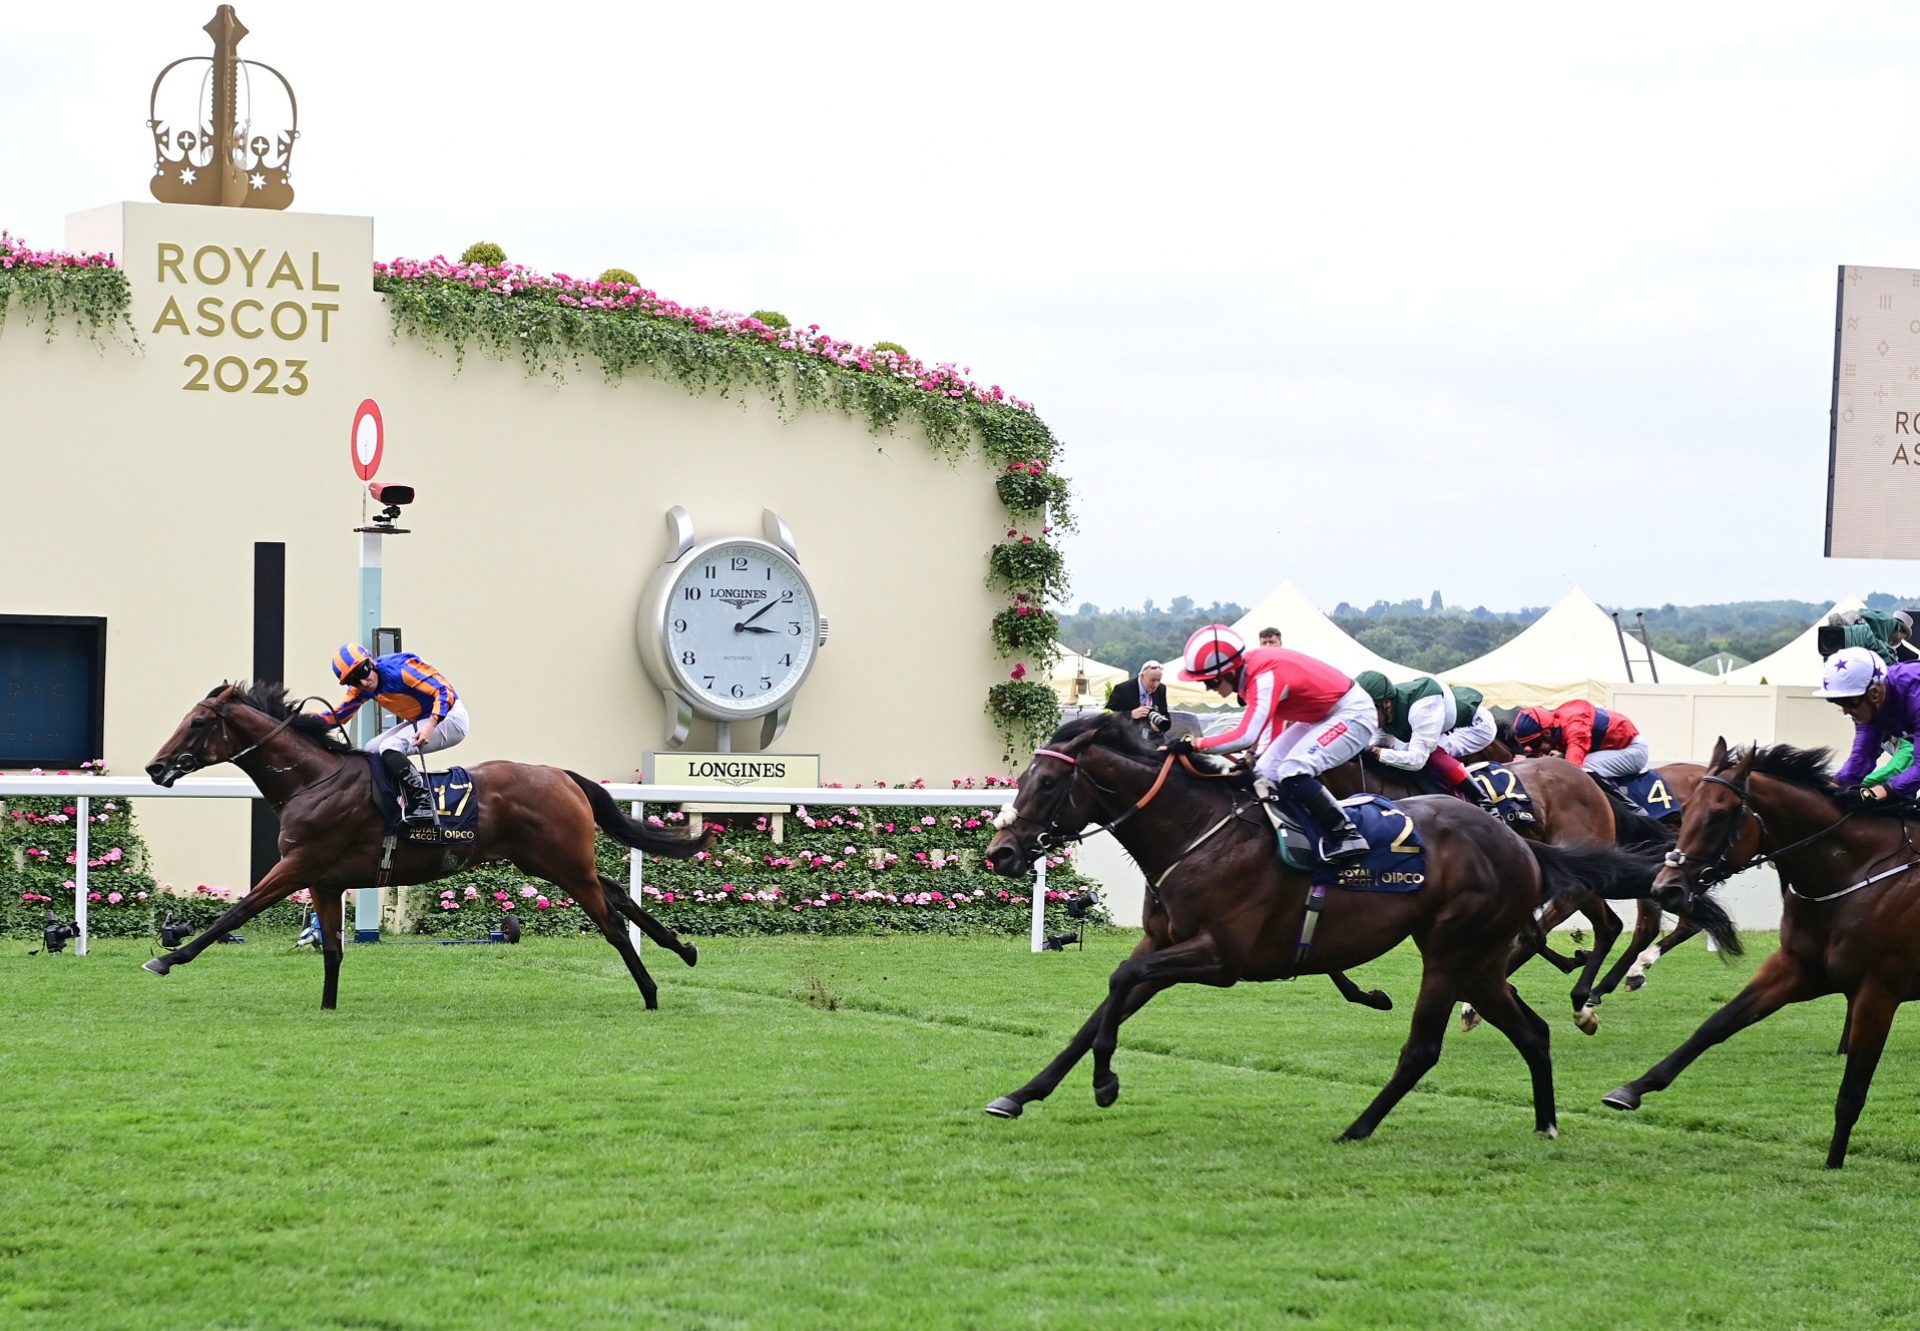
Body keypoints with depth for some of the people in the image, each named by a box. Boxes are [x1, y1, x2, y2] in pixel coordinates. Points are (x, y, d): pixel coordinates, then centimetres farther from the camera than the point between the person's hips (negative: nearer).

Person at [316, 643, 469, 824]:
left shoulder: (399, 669, -25)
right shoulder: (362, 689, 1)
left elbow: (444, 690, -28)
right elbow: (339, 715, 7)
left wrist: (431, 725, -40)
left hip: (447, 717, -10)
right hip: (421, 721, 10)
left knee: (390, 748, -25)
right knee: (372, 751, 9)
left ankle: (423, 804, -27)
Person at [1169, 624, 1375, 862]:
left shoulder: (1265, 678, -31)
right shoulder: (1247, 670, -4)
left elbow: (1245, 737, -37)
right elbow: (1272, 716, 10)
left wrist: (1194, 744, -30)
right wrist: (1261, 757, 4)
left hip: (1352, 714, -10)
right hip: (1321, 716, 10)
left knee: (1292, 773, -24)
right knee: (1266, 774, 5)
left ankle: (1347, 835, -15)